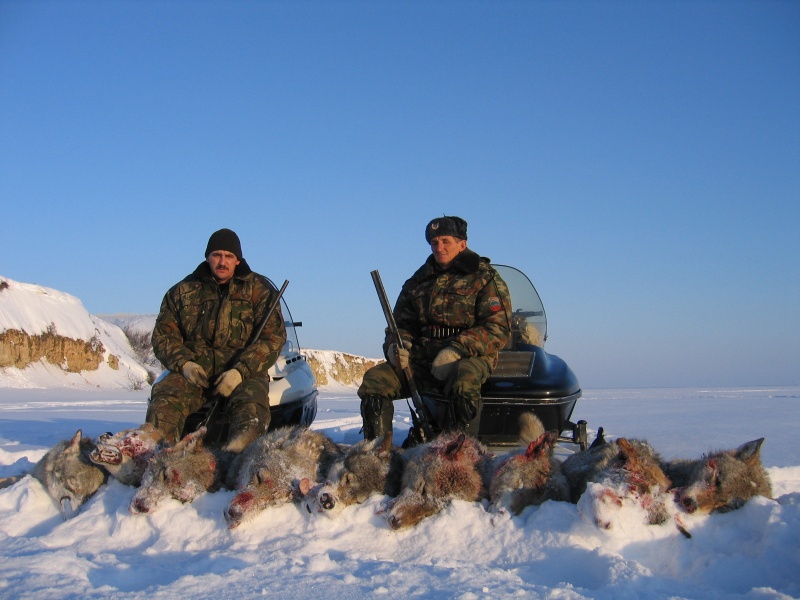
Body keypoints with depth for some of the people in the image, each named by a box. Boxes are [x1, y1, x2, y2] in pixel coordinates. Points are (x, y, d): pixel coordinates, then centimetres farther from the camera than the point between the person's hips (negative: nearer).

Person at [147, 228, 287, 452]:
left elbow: (273, 337, -1)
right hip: (194, 369, 2)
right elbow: (163, 334, 14)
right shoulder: (182, 291, 16)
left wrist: (240, 371, -16)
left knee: (250, 406, -36)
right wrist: (184, 363, -8)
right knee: (164, 396, -30)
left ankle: (237, 453, -61)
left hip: (244, 372, -2)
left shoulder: (259, 289, 8)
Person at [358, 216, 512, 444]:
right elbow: (402, 322, 23)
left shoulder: (485, 278, 3)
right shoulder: (418, 282, 19)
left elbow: (499, 327, -8)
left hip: (469, 358, -5)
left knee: (463, 383, -40)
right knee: (374, 380, -17)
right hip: (421, 358, 5)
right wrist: (396, 345, -3)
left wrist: (456, 350, -21)